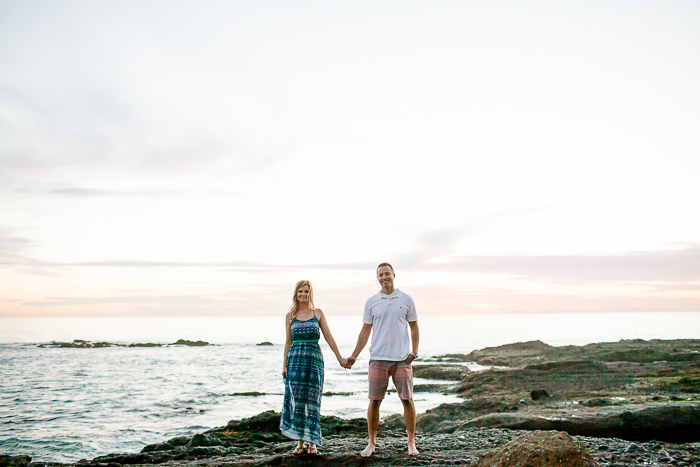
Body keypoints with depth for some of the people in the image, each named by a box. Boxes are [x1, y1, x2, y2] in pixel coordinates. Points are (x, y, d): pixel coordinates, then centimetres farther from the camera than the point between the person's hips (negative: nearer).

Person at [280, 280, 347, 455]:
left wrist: (340, 358, 4)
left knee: (312, 400, -1)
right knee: (296, 400, 0)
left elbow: (329, 337, 7)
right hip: (295, 359, 1)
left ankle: (311, 442, 6)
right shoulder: (290, 316, 9)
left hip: (314, 359, -1)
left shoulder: (318, 313, 6)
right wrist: (284, 365, 5)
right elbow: (288, 342, 11)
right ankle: (300, 442, 8)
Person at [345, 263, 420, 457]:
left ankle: (411, 443, 13)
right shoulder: (371, 302, 7)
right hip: (378, 359, 1)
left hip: (402, 359, 0)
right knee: (374, 401, 2)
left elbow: (414, 327, 10)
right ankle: (371, 443, 15)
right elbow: (365, 331, 10)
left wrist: (414, 352, -3)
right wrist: (354, 356, 5)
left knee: (407, 400, 0)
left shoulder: (406, 300, 5)